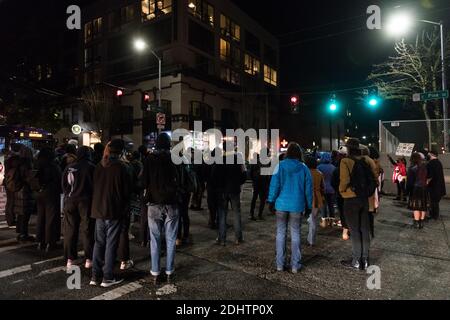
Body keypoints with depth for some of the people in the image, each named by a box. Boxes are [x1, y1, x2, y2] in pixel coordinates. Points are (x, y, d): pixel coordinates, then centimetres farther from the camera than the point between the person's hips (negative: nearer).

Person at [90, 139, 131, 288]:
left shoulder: (99, 167, 3)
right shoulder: (121, 167, -14)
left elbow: (94, 187, 11)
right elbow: (127, 191, -8)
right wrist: (124, 207, 9)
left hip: (98, 210, 5)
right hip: (115, 211, -5)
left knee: (99, 242, 14)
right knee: (111, 244, 4)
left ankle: (95, 276, 20)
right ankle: (108, 278, 11)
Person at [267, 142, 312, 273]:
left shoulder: (280, 165, -5)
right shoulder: (303, 168, 0)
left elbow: (274, 184, -6)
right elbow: (308, 188, 3)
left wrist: (271, 201, 2)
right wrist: (308, 205, 11)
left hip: (281, 204, -1)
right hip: (297, 206, 1)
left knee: (281, 234, 9)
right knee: (295, 234, 9)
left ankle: (280, 264, 14)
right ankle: (295, 265, 14)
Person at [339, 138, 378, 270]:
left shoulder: (346, 161, -13)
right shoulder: (368, 160, 3)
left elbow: (344, 181, -19)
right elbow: (375, 179, 2)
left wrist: (341, 190, 0)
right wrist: (367, 191, 13)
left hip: (351, 200, -5)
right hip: (365, 199, 5)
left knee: (354, 230, 3)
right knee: (365, 229, 13)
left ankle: (356, 261, 11)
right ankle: (365, 260, 22)